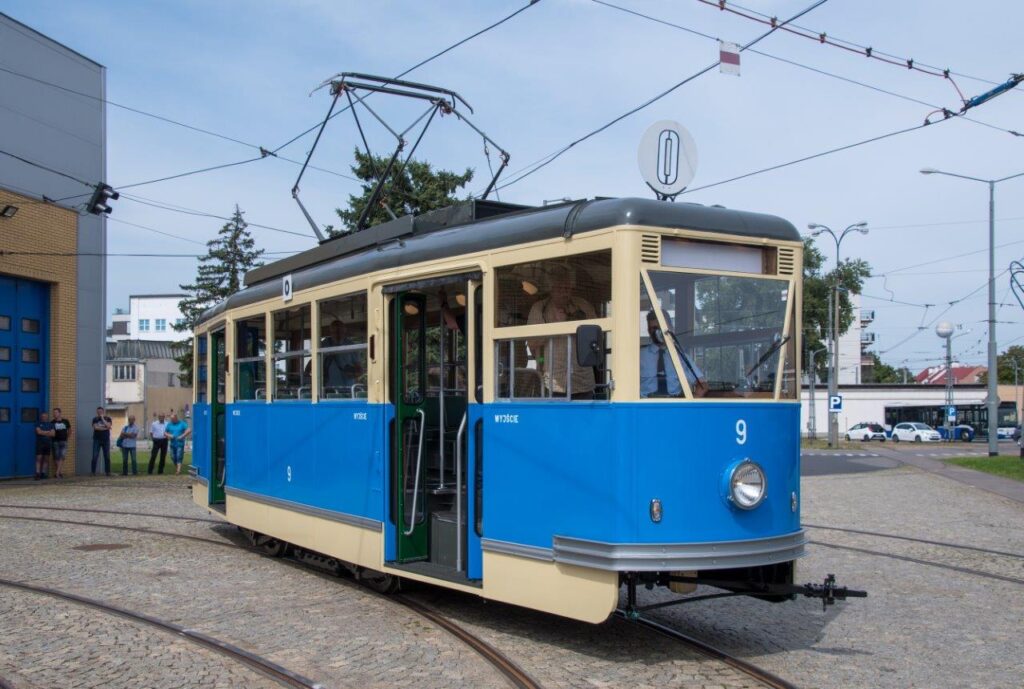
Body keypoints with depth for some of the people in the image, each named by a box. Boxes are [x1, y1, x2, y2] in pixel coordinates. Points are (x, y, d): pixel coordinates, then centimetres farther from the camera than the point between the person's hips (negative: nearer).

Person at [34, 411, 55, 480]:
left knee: (46, 459, 2)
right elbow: (39, 432, -11)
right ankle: (38, 474, -14)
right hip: (40, 444, -3)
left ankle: (43, 473, 5)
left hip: (48, 444, 3)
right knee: (39, 458, -9)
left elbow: (52, 434, 1)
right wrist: (48, 432, -7)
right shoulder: (38, 424, 6)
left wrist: (43, 433, -8)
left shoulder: (50, 425, 13)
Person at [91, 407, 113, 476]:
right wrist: (105, 428, -8)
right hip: (97, 440, -1)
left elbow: (108, 426, -11)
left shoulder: (107, 418, 7)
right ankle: (93, 472, -2)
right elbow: (95, 427, -9)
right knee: (95, 457, -5)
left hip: (106, 440, 1)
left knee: (107, 457, 1)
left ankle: (107, 471, 6)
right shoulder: (95, 419, 6)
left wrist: (102, 418, -7)